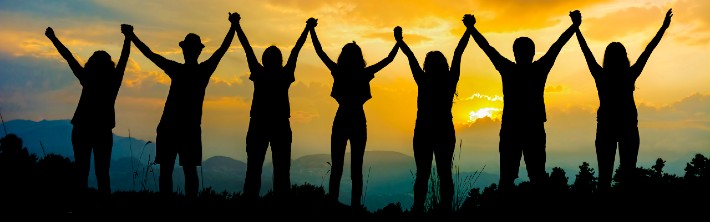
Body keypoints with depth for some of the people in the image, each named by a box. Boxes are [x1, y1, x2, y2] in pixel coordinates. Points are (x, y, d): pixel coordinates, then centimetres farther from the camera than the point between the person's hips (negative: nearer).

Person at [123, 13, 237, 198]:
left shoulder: (204, 70, 5)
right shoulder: (176, 69, 14)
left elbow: (222, 49, -2)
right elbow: (150, 54, 18)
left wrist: (233, 26, -9)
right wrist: (132, 37, 16)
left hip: (191, 127, -4)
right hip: (168, 126, 4)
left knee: (189, 169, -2)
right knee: (165, 169, 4)